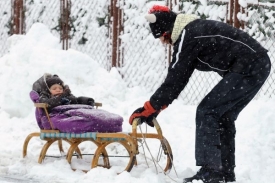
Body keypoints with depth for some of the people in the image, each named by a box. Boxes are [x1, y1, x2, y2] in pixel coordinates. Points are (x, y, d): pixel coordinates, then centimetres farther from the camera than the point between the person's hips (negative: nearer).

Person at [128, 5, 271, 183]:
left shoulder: (187, 37, -12)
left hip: (248, 68, -10)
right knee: (223, 116, 16)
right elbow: (178, 79, 20)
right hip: (259, 66, 10)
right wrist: (155, 106, 16)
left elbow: (174, 80, -13)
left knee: (207, 112, -7)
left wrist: (149, 108, -7)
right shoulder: (194, 29, 18)